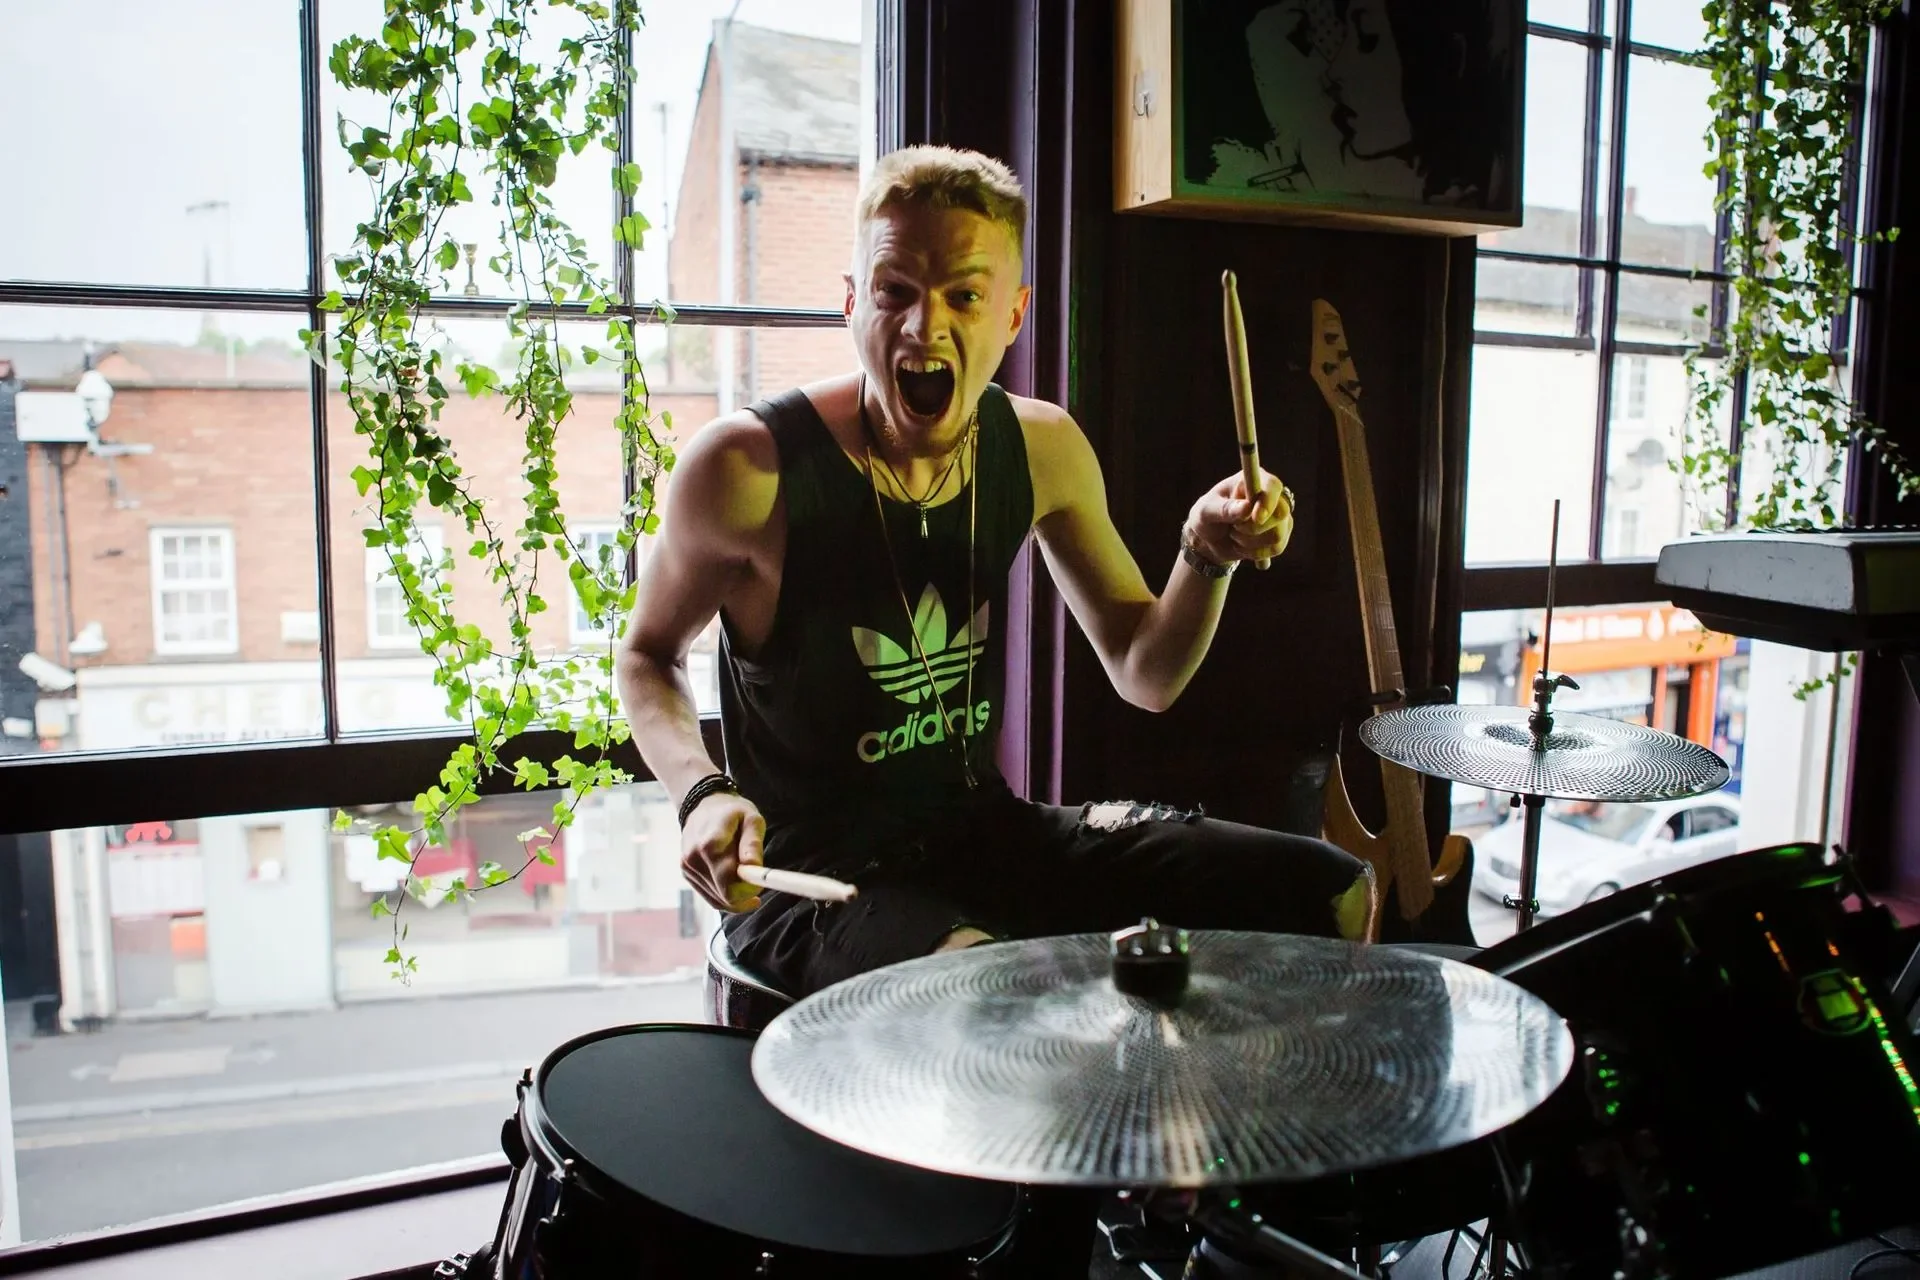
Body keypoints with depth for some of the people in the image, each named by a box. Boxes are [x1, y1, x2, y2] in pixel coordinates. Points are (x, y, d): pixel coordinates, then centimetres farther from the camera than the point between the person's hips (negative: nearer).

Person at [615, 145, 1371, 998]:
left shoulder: (1042, 450, -2)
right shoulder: (744, 468, -17)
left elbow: (1146, 677, 7)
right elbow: (647, 655, 1)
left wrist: (1206, 559, -13)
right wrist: (703, 793, -18)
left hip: (988, 828, 6)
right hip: (813, 867, -5)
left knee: (1331, 895, 3)